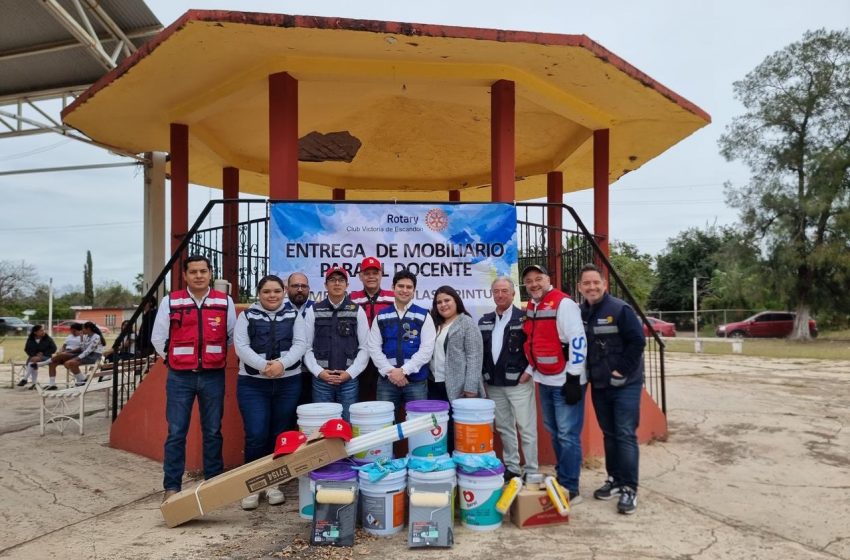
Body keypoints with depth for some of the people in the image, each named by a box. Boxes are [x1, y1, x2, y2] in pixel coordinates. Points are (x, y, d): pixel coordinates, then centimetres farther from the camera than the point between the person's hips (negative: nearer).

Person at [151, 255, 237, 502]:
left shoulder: (224, 302, 3)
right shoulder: (170, 301, 1)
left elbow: (232, 336, 11)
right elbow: (158, 338, 7)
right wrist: (174, 361, 9)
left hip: (213, 376, 1)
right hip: (180, 377, -1)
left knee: (213, 432, 9)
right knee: (176, 433, 3)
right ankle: (172, 486, 13)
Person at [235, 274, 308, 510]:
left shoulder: (294, 315, 9)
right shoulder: (247, 316, 6)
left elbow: (300, 344, -2)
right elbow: (241, 346, -5)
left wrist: (282, 363, -19)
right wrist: (263, 365, -20)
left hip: (288, 383, 1)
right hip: (252, 384, -1)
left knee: (280, 435, 7)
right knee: (256, 435, -5)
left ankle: (273, 483, 20)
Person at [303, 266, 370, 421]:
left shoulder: (357, 311, 6)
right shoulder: (314, 311, 6)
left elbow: (365, 347, 2)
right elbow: (306, 347, 4)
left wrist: (350, 372, -7)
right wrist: (319, 371, -8)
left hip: (349, 379, 0)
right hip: (321, 380, 0)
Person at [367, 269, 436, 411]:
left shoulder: (424, 316, 3)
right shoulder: (381, 316, 9)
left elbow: (427, 348, -5)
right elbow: (374, 347, 4)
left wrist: (404, 370, -13)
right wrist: (389, 371, -10)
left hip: (416, 380, -1)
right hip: (386, 380, 2)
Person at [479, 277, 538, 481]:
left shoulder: (524, 318, -5)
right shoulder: (484, 321, 11)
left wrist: (529, 371, -12)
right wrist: (483, 375, 7)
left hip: (519, 383, -5)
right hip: (493, 384, 5)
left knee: (526, 429, 1)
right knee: (504, 428, 14)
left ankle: (531, 471, 11)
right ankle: (511, 467, 25)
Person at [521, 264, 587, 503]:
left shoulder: (563, 303, -15)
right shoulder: (531, 307, 10)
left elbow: (578, 341, -19)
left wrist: (573, 379, -20)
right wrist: (530, 370, 14)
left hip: (565, 381, -8)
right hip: (544, 381, 8)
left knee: (567, 435, -4)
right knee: (554, 433, 15)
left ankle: (570, 489, 5)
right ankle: (561, 480, 27)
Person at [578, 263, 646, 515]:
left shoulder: (620, 309, -13)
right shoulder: (580, 313, 4)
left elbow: (637, 341, -15)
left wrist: (622, 371, -15)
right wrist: (587, 372, 6)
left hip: (625, 384, -5)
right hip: (599, 385, 6)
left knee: (625, 435, -5)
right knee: (609, 434, 14)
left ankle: (629, 489, 2)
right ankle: (614, 479, 27)